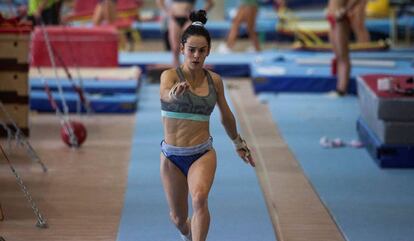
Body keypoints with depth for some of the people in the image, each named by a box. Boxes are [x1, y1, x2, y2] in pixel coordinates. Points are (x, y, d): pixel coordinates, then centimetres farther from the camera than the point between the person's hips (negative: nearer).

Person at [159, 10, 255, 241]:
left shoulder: (215, 80, 1)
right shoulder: (170, 75, -10)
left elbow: (226, 116, 18)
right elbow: (164, 93, -35)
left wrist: (239, 143, 30)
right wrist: (175, 92, -59)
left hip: (203, 154, 1)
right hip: (173, 156, 0)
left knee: (200, 198, -31)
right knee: (179, 219, 14)